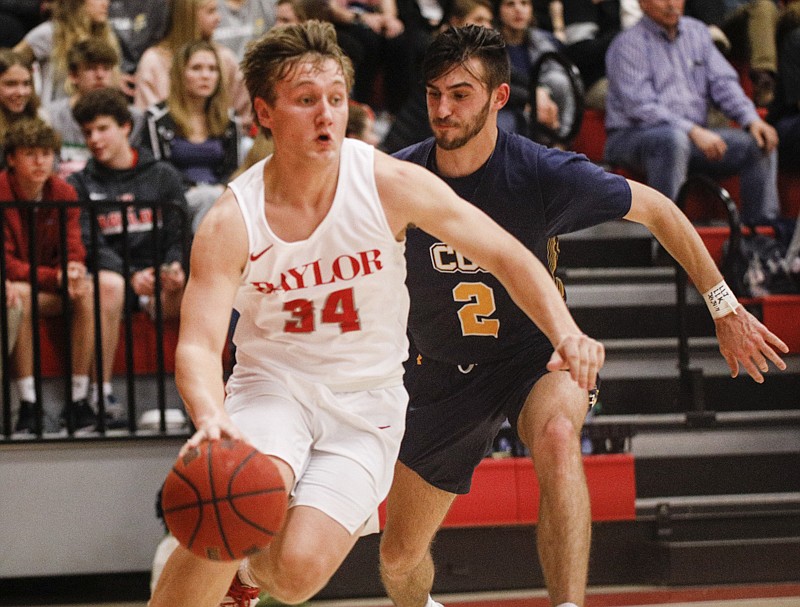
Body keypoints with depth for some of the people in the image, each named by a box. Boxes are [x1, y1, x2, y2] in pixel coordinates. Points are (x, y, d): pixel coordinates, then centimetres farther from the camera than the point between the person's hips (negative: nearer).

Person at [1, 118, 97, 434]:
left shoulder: (64, 194, 1)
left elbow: (74, 253, -1)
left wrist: (75, 272, -27)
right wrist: (56, 277, -31)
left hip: (54, 290, 4)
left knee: (87, 292, -27)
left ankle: (78, 401, -25)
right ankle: (27, 405, -35)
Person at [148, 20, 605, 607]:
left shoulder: (391, 184, -13)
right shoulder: (231, 222, -14)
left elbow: (506, 256, -7)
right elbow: (199, 343, -20)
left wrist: (567, 334, -24)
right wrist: (211, 417, -43)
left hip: (366, 404, 1)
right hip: (273, 383, -1)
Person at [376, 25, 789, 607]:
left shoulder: (544, 174, -20)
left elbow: (657, 211, -5)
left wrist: (726, 308, -2)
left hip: (536, 349, -2)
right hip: (443, 372, 3)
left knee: (556, 438, -40)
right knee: (400, 557, 8)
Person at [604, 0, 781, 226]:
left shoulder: (697, 32, 15)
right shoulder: (628, 44, -6)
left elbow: (724, 82, 10)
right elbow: (640, 108, -17)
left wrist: (752, 120, -10)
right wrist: (693, 131, -28)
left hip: (695, 135, 6)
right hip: (632, 137, -6)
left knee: (760, 144, -11)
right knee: (674, 140, -39)